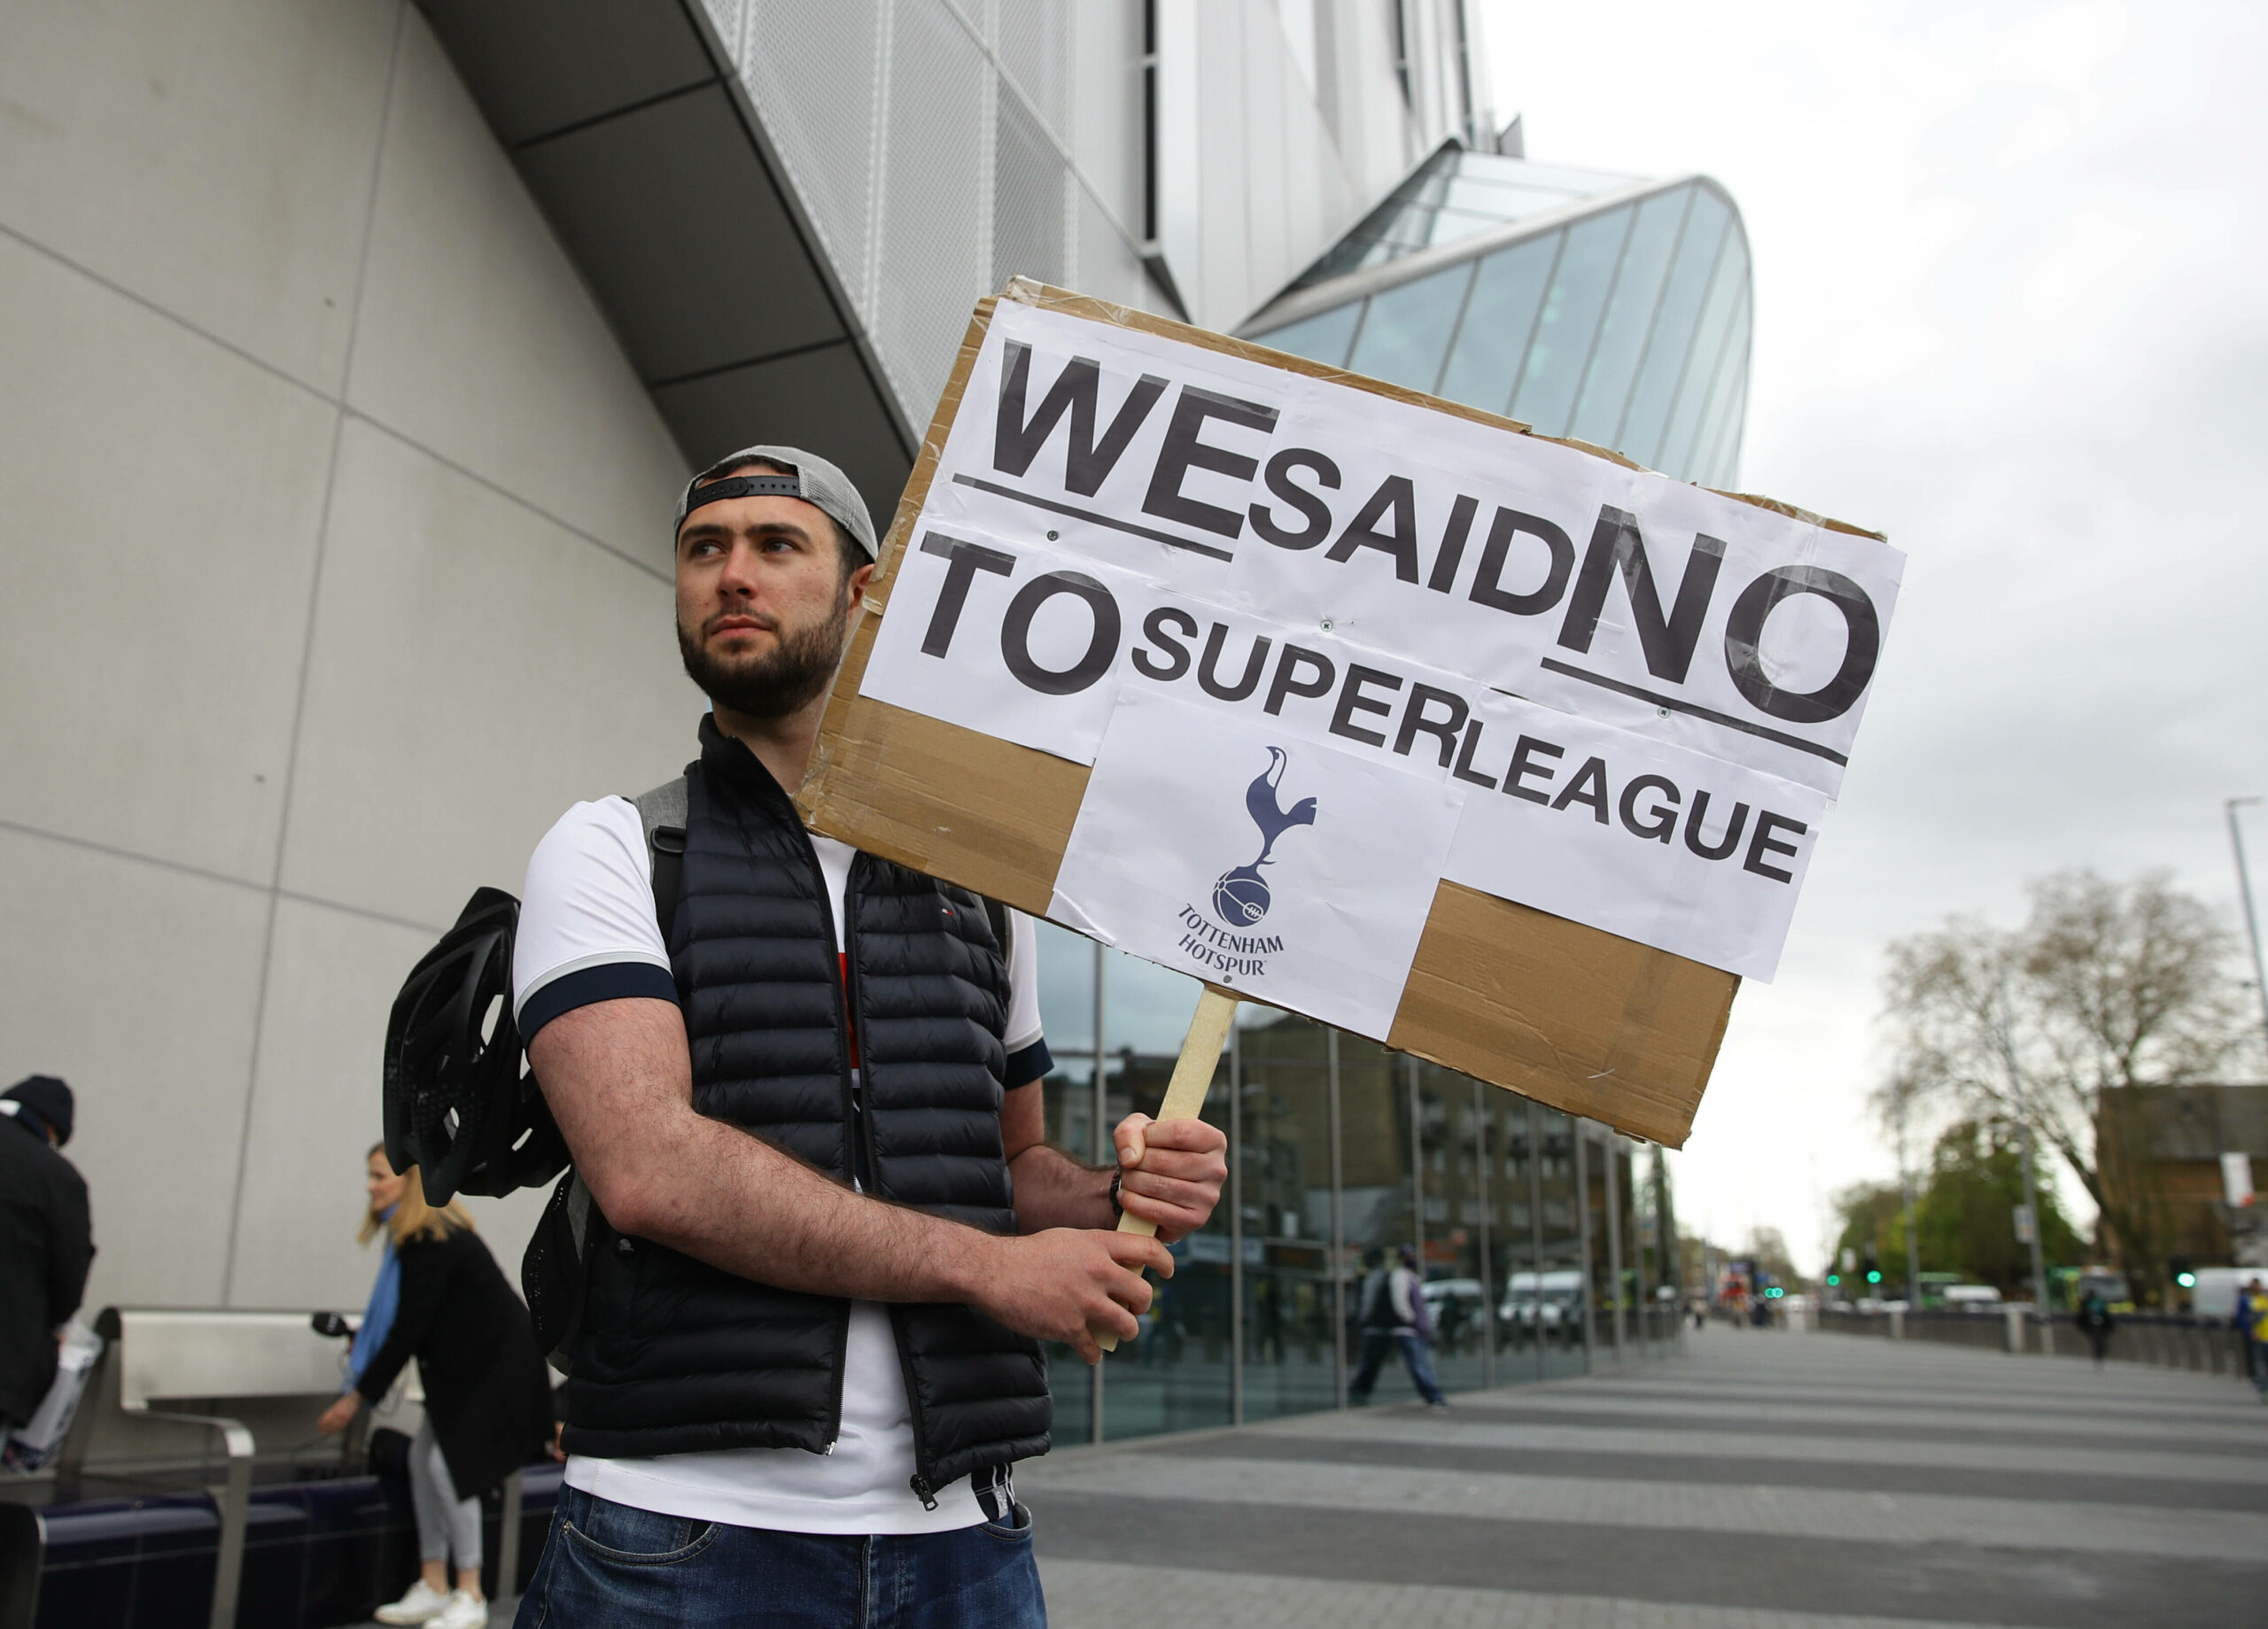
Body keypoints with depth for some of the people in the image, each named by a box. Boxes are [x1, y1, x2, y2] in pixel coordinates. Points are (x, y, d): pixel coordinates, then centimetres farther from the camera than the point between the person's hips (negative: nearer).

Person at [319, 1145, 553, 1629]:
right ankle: (433, 1586, 14)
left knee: (449, 1461, -11)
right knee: (424, 1453, 6)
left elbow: (409, 1327, -23)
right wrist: (362, 1340, 18)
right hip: (465, 1364, 10)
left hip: (496, 1363, -10)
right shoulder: (414, 1234, 7)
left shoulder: (432, 1241, -23)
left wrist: (358, 1396, -19)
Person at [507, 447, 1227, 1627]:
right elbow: (649, 1166, -16)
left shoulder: (973, 885, 12)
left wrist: (1116, 1197, -3)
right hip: (686, 1529, -3)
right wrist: (986, 1265, -15)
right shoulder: (609, 851, -1)